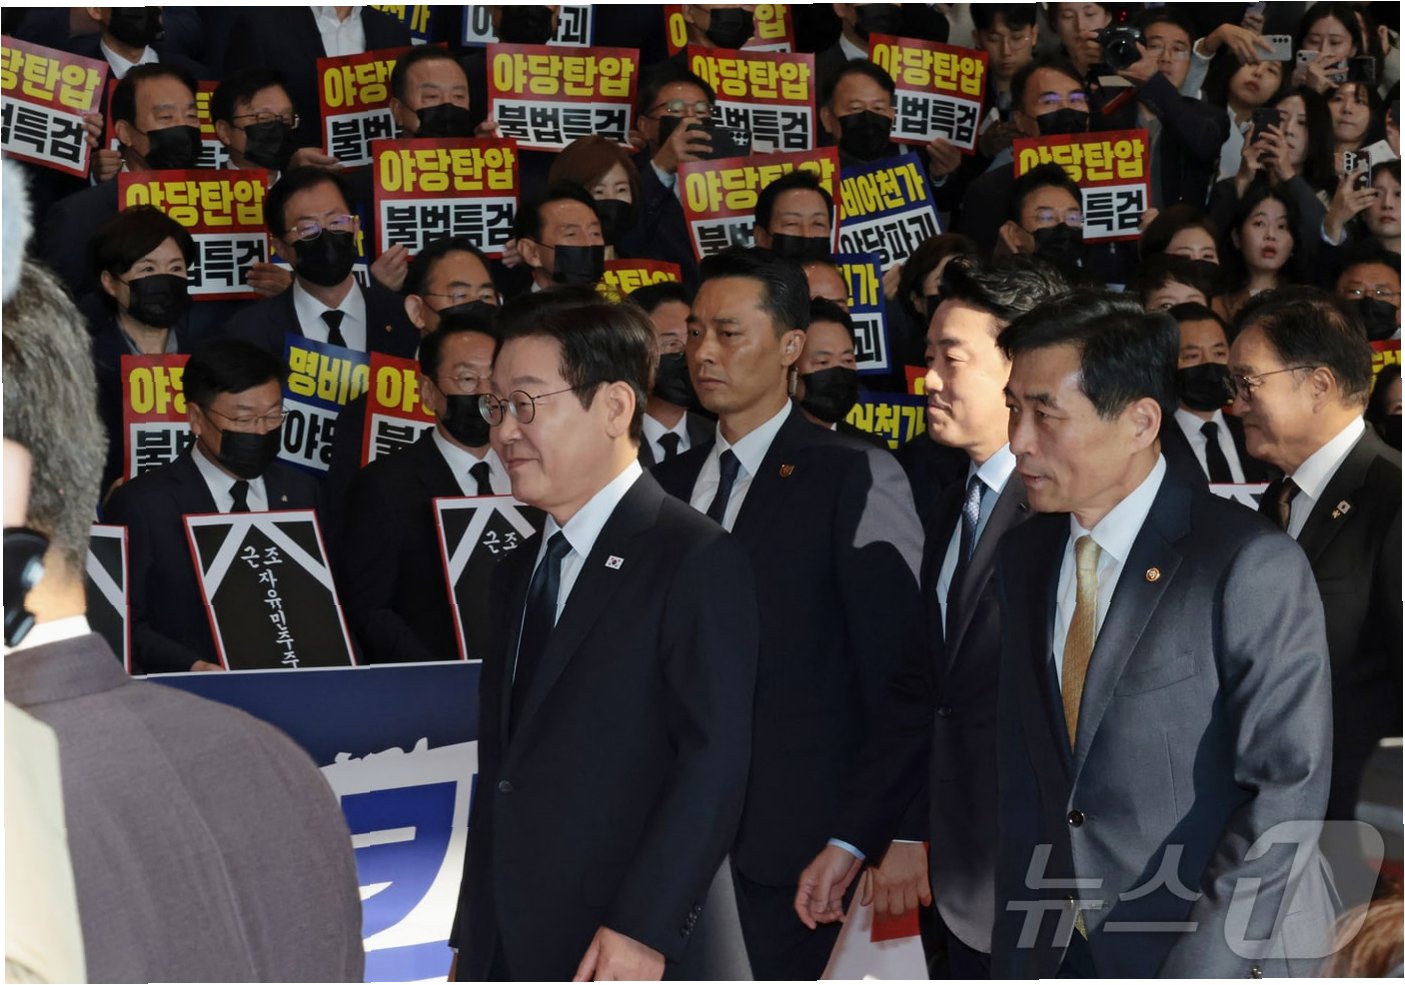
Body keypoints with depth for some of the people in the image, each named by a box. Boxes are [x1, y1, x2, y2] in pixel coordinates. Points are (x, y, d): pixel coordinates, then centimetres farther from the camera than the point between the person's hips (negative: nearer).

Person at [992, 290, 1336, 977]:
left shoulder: (1251, 567, -16)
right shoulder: (1024, 560, 5)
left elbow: (1287, 790, -17)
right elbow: (1022, 775, 7)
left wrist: (1202, 965, -20)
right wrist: (1015, 958, 2)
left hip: (1221, 952, -5)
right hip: (1067, 951, 5)